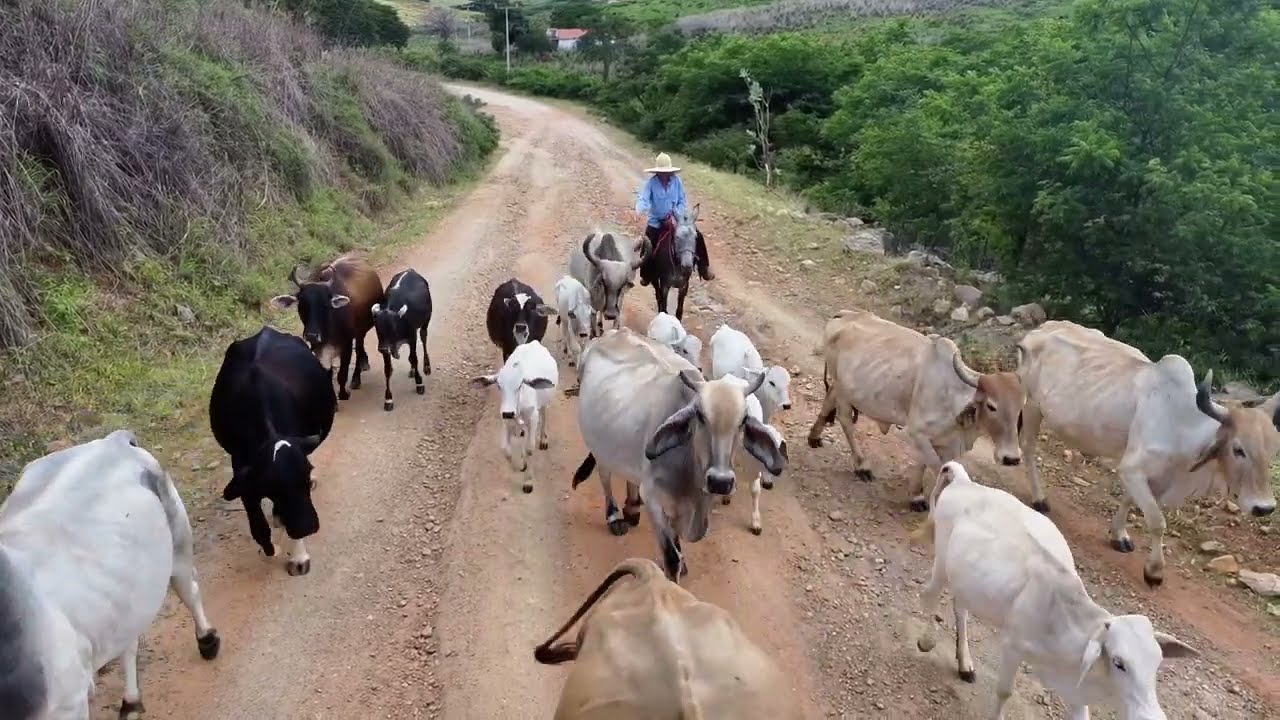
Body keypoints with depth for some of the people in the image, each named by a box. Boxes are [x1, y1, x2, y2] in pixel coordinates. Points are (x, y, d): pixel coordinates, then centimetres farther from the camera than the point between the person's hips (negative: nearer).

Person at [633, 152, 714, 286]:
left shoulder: (676, 181, -10)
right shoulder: (651, 183, -16)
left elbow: (682, 201, -3)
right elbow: (643, 198, -28)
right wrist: (639, 212, -48)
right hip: (656, 222, -1)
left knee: (697, 236, -9)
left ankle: (703, 267, 8)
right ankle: (646, 275, 19)